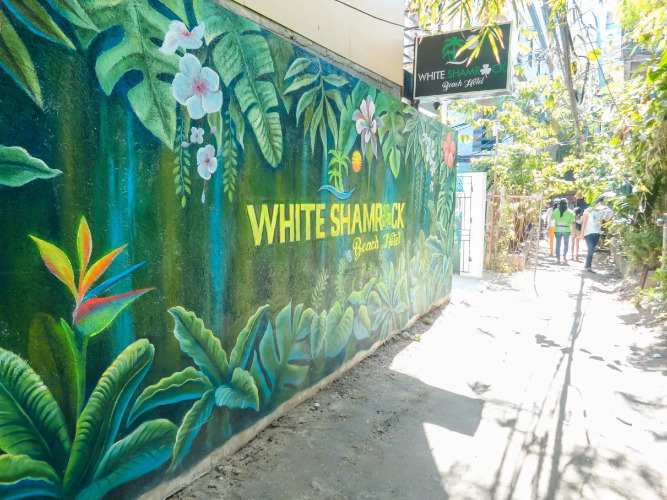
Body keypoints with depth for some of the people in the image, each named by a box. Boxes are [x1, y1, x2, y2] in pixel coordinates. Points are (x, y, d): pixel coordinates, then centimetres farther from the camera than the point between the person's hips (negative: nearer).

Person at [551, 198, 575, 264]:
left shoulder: (556, 211, -3)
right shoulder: (570, 212, -5)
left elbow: (551, 218, 7)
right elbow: (572, 222, -7)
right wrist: (573, 229, 5)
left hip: (557, 230, 0)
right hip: (566, 230, 0)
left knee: (558, 244, 5)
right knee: (566, 243, 20)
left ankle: (558, 258, 2)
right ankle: (564, 256, 19)